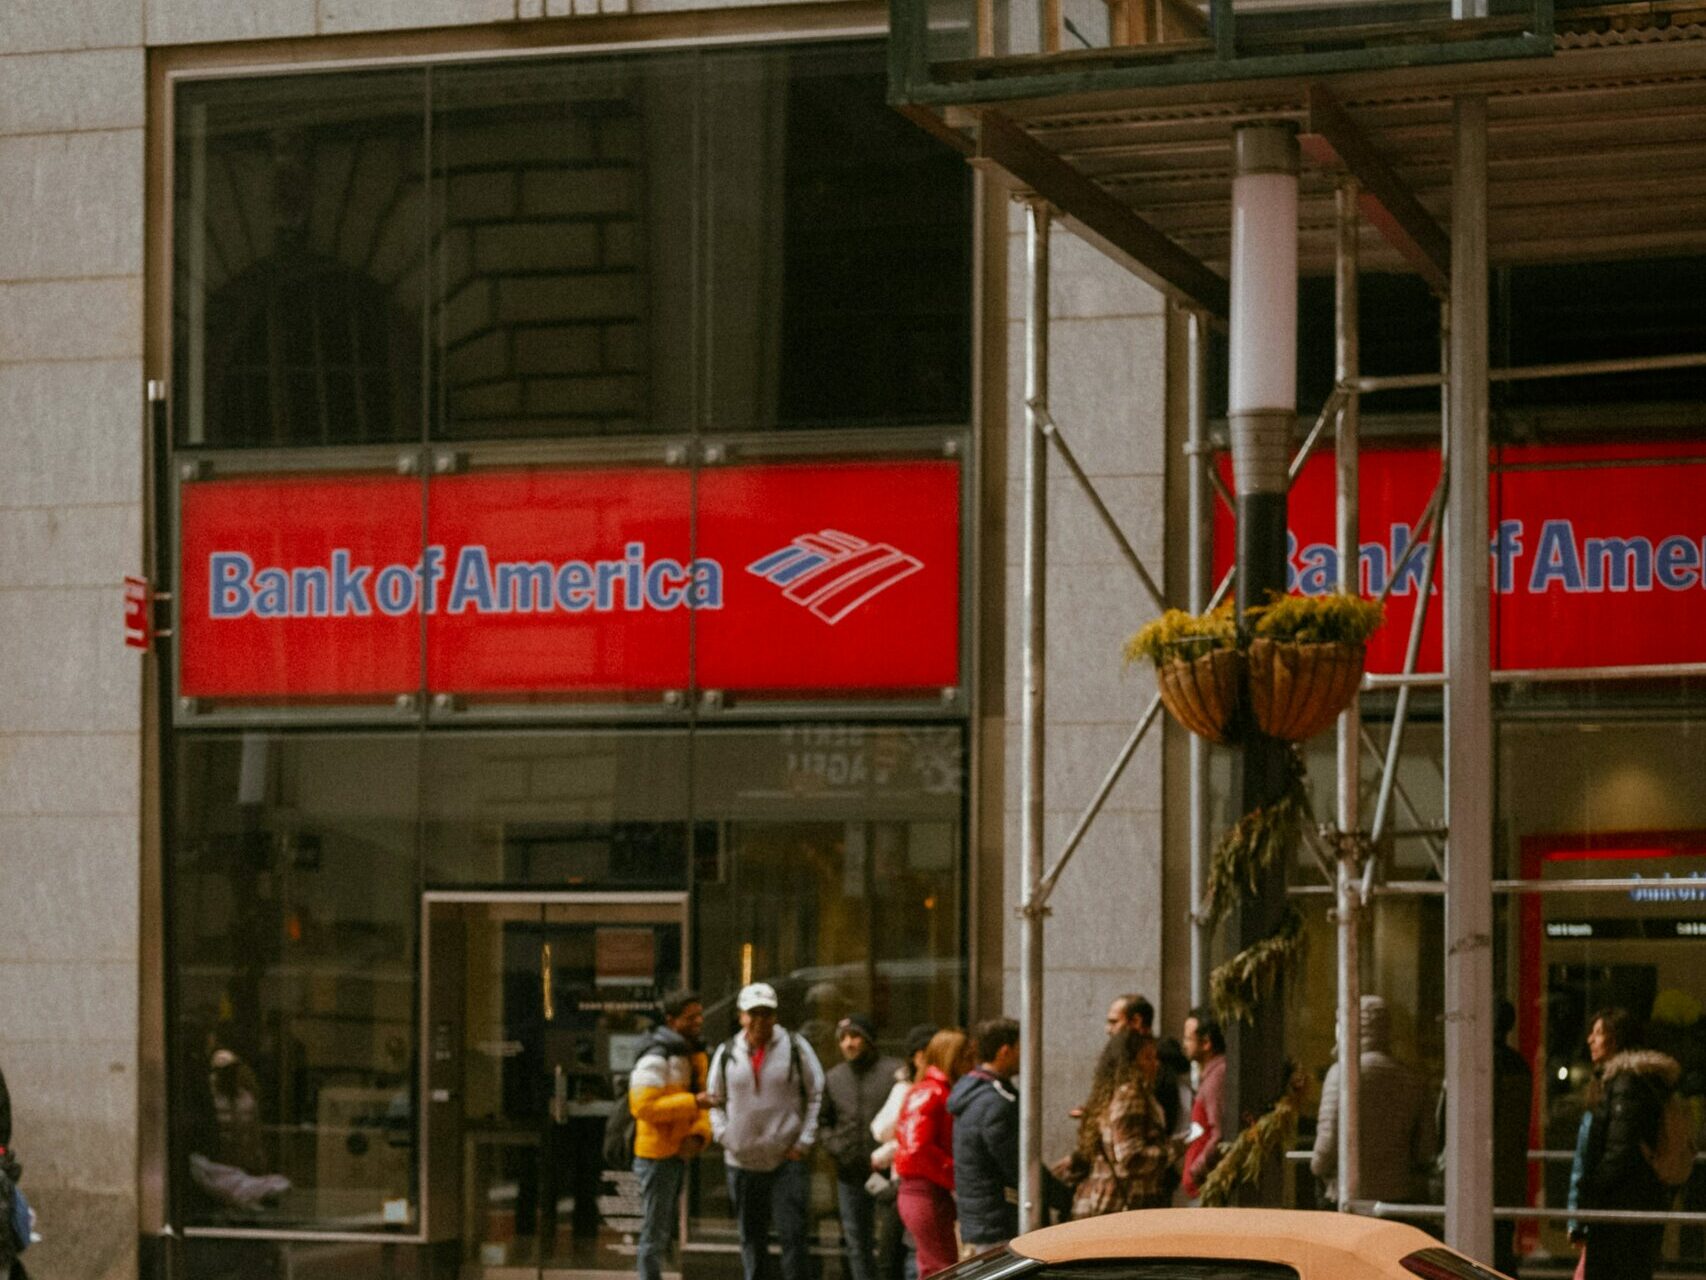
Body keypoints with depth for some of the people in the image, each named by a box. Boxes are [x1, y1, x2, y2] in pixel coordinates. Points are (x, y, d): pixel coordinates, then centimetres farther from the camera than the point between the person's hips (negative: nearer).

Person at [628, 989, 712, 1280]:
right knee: (655, 1231, -6)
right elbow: (642, 1107, -26)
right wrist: (692, 1102, -29)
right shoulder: (656, 1059, -17)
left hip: (679, 1154, 9)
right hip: (657, 1155, -9)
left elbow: (701, 1103, 14)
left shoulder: (695, 1055, 13)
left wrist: (698, 1135, -7)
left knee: (667, 1228, 18)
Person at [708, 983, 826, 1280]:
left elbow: (817, 1096, 1)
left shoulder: (796, 1049, -1)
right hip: (742, 1160, 3)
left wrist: (804, 1142, -6)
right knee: (751, 1238, 13)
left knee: (792, 1234, -9)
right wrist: (723, 1135, 1)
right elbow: (715, 1100, 16)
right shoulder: (726, 1054, 6)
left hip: (787, 1160, -3)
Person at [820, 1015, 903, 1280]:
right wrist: (834, 1146, 5)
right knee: (857, 1244, 11)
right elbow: (824, 1121, 22)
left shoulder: (895, 1071, -7)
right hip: (850, 1175, 5)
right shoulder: (833, 1078, 11)